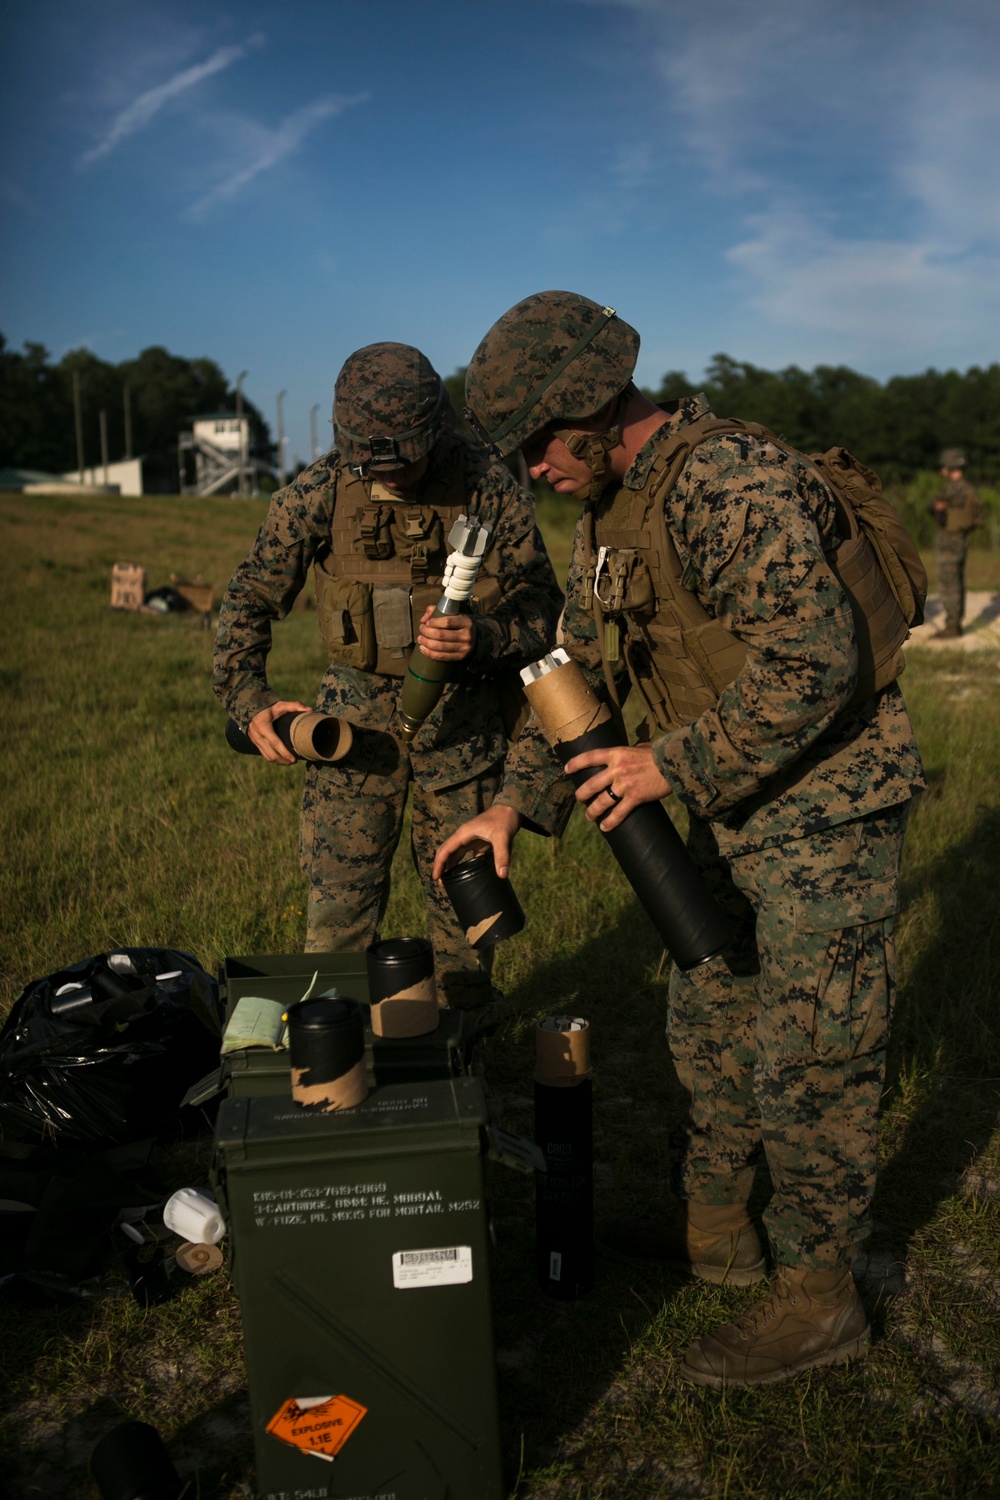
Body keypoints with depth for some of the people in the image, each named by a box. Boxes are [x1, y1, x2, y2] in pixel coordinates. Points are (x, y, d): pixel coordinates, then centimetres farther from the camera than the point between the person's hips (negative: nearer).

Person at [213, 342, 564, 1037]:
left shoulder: (491, 488, -11)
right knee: (340, 889, 2)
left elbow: (542, 608, -7)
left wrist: (482, 639, -28)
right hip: (358, 706, 1)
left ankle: (464, 1025, 29)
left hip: (462, 714, -1)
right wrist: (249, 697, -12)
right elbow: (251, 596, 1)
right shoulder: (320, 490, -7)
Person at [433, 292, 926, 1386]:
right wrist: (513, 801, 6)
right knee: (708, 1022, 19)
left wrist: (673, 765, -23)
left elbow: (811, 660, -31)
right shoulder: (605, 515, 8)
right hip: (735, 812, 10)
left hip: (825, 811, -9)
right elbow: (578, 667, 14)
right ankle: (713, 1225, 39)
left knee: (805, 1059, 1)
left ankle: (818, 1299, 20)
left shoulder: (726, 481, -24)